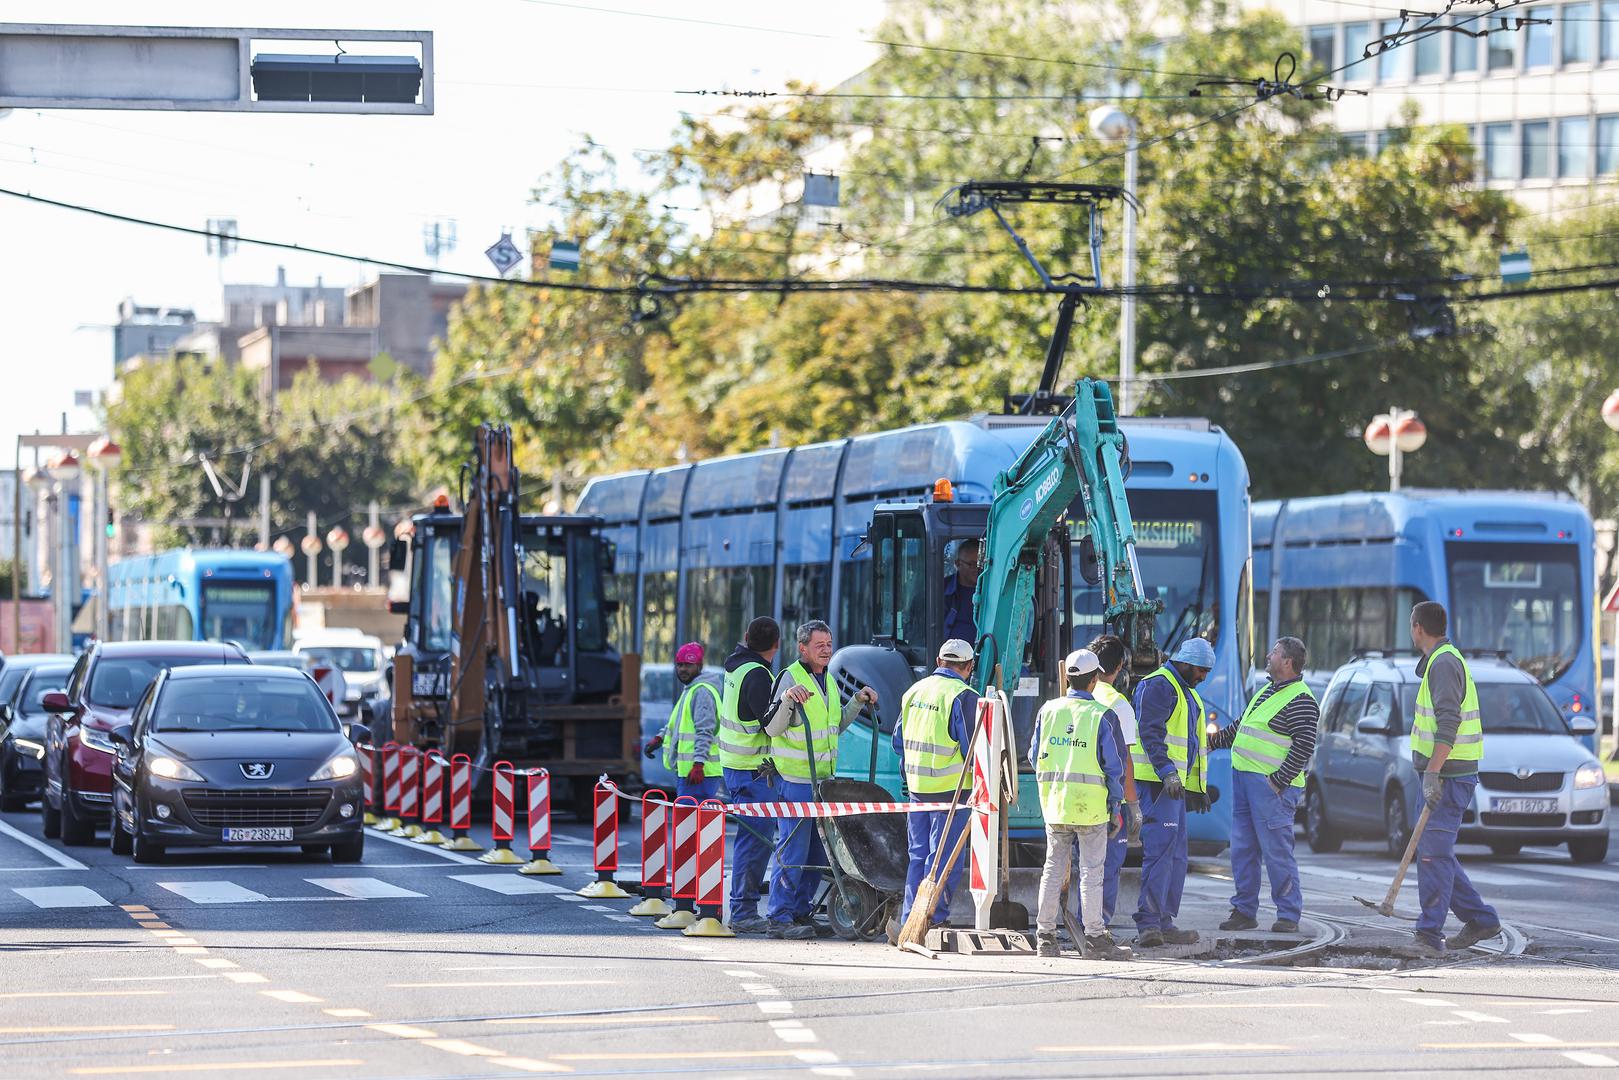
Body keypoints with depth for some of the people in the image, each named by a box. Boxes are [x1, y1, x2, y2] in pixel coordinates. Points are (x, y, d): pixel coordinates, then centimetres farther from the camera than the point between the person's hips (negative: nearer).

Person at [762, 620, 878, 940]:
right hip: (794, 780, -8)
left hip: (822, 779, 8)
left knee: (819, 851, 10)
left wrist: (857, 702, 14)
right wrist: (787, 699, -30)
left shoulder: (828, 680, 15)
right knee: (793, 850, -10)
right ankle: (780, 918, -8)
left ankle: (801, 911, 18)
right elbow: (772, 729, -15)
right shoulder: (790, 678, -10)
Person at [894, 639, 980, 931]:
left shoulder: (914, 691, 10)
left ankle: (909, 920, 15)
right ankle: (934, 918, -1)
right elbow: (971, 748, -14)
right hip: (951, 787, -7)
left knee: (918, 855, 14)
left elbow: (899, 742, 17)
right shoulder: (963, 696, -13)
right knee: (944, 858, -1)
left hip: (917, 786, 7)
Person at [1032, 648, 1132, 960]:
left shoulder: (1048, 710, 4)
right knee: (1092, 871, 1)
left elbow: (1035, 756, 11)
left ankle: (1045, 935, 11)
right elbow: (1113, 765, -6)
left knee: (1054, 869, 11)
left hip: (1054, 802, 4)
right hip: (1091, 805, -4)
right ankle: (1095, 937, 2)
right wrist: (1115, 806, 2)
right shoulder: (1102, 715, -8)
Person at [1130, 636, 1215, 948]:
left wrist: (1195, 787, 29)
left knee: (1175, 855, 11)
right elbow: (1151, 733, -19)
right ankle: (1148, 924, -17)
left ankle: (1163, 924, 14)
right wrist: (1168, 773, -27)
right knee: (1160, 851, -15)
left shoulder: (1186, 692, 25)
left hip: (1174, 783, 11)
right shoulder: (1158, 686, -9)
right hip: (1158, 781, -11)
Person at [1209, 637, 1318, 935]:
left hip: (1271, 784, -9)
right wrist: (1212, 741, 31)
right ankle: (1244, 911, 15)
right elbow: (1241, 728, 32)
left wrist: (1278, 782, -19)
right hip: (1243, 777, 9)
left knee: (1276, 851, -7)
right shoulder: (1268, 692, 19)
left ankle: (1289, 915, -1)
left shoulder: (1300, 700, -10)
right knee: (1242, 849, 9)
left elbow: (1303, 747, -17)